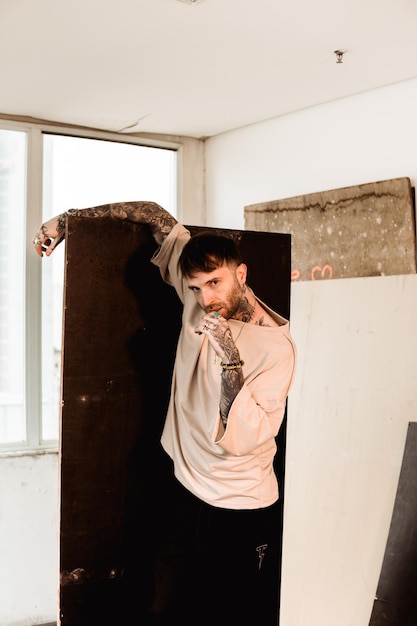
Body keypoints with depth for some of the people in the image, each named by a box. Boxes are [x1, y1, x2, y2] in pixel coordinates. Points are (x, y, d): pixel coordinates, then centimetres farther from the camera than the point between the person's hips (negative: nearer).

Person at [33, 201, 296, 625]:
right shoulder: (198, 299, -3)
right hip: (188, 494, 5)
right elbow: (159, 218, 7)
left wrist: (230, 359, -30)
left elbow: (241, 440, -22)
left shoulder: (276, 345, -16)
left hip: (244, 511, -4)